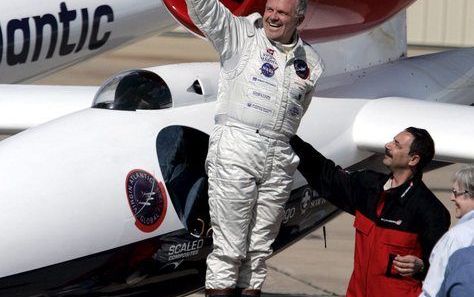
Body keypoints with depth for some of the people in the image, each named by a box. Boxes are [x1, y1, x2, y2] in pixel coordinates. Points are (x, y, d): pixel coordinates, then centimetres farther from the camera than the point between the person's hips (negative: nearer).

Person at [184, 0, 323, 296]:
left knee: (261, 246, 6)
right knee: (229, 244, -7)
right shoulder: (241, 34, 3)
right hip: (235, 149, -4)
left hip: (279, 159, 4)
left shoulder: (310, 62, 15)